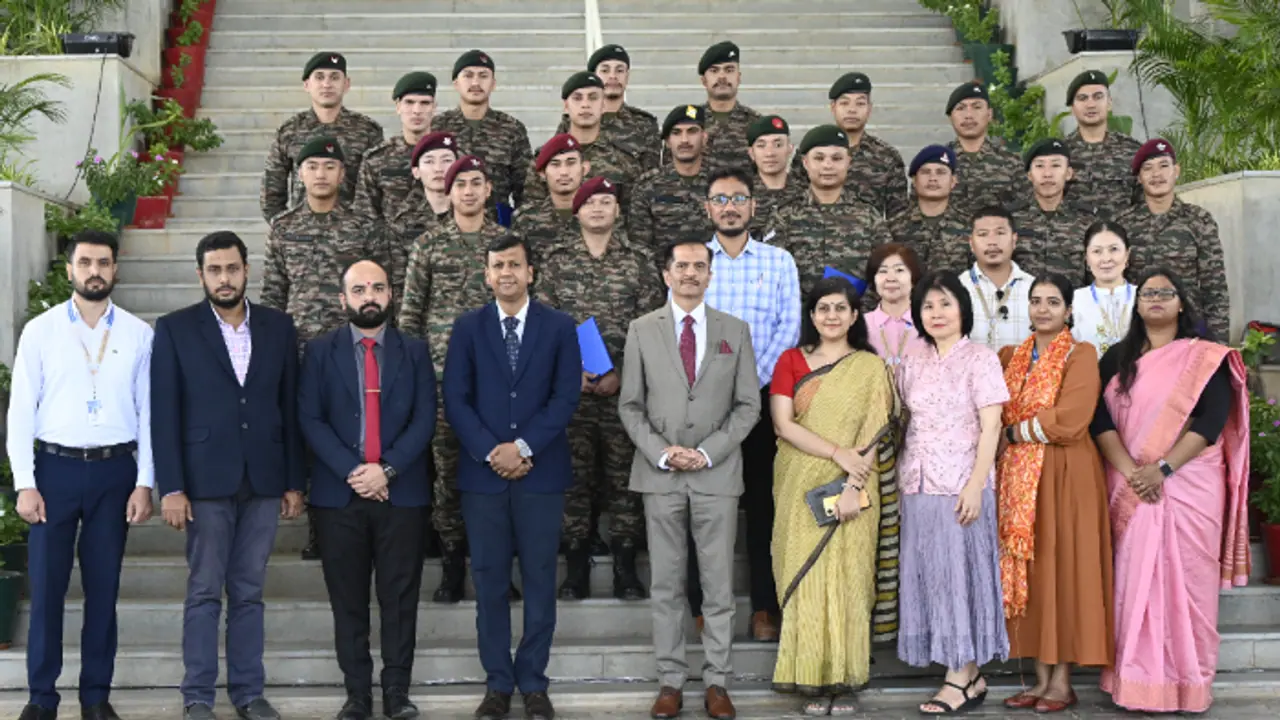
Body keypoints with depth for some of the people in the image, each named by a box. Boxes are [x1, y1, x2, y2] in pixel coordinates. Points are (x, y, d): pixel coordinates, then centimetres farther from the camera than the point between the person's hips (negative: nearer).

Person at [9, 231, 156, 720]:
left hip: (116, 469, 1)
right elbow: (21, 410, 0)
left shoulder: (139, 334, 3)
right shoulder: (40, 330, 1)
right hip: (55, 467, -1)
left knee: (104, 588, 8)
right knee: (46, 587, 2)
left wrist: (145, 483, -2)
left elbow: (148, 412, 3)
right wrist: (24, 483, -5)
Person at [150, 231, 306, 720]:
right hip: (206, 479, -2)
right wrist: (171, 487, -10)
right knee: (204, 592, 2)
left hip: (263, 481, 2)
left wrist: (295, 482, 5)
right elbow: (164, 413, -4)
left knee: (248, 592, 9)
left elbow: (291, 408, 8)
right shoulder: (174, 329, -1)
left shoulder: (278, 327, 7)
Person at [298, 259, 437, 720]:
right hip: (339, 492, 0)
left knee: (399, 596, 2)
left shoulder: (414, 351, 8)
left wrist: (387, 469, -13)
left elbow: (424, 419, 0)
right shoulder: (320, 352, 7)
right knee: (348, 599, 4)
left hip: (401, 491, 0)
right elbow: (310, 420, -2)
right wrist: (351, 471, -13)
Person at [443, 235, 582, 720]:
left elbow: (566, 397, -3)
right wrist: (491, 452, -11)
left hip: (541, 472, 0)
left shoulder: (560, 327, 5)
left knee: (539, 580, 3)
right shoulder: (467, 328, 7)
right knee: (490, 582, 4)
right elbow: (455, 399, 0)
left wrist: (523, 447, -12)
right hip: (483, 473, 1)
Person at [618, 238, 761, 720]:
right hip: (660, 475, 0)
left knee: (719, 585, 3)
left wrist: (709, 452, -8)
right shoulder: (642, 330, 5)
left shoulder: (735, 331, 5)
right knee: (665, 585, 5)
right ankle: (671, 681, 12)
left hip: (717, 474, 0)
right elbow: (630, 405, 4)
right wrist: (661, 453, -9)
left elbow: (748, 404, 3)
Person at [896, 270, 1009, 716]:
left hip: (960, 485, -5)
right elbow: (905, 423, 14)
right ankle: (969, 675, 12)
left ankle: (962, 679, 2)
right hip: (918, 486, 5)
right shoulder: (912, 365, 13)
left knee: (959, 571, -3)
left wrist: (976, 485, -17)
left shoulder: (980, 359, -2)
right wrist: (900, 478, 5)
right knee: (927, 573, 4)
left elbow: (990, 427, -8)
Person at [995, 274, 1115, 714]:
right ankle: (1042, 676, 14)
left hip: (1064, 477, -5)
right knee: (1028, 572, 6)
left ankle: (1063, 681, 5)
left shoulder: (1080, 355, -5)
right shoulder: (1011, 357, 13)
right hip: (1018, 479, 6)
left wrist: (1014, 433, -8)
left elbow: (1069, 422, -15)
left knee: (1062, 570, -2)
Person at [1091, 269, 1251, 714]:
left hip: (1189, 484, -2)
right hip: (1132, 488, 2)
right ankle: (1139, 683, 5)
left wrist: (1163, 468, -18)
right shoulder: (1117, 359, 11)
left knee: (1186, 578, -3)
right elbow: (1099, 419, 1)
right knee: (1135, 580, 0)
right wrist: (1130, 472, -14)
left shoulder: (1206, 358, 4)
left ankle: (1186, 685, 3)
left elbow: (1212, 422, -7)